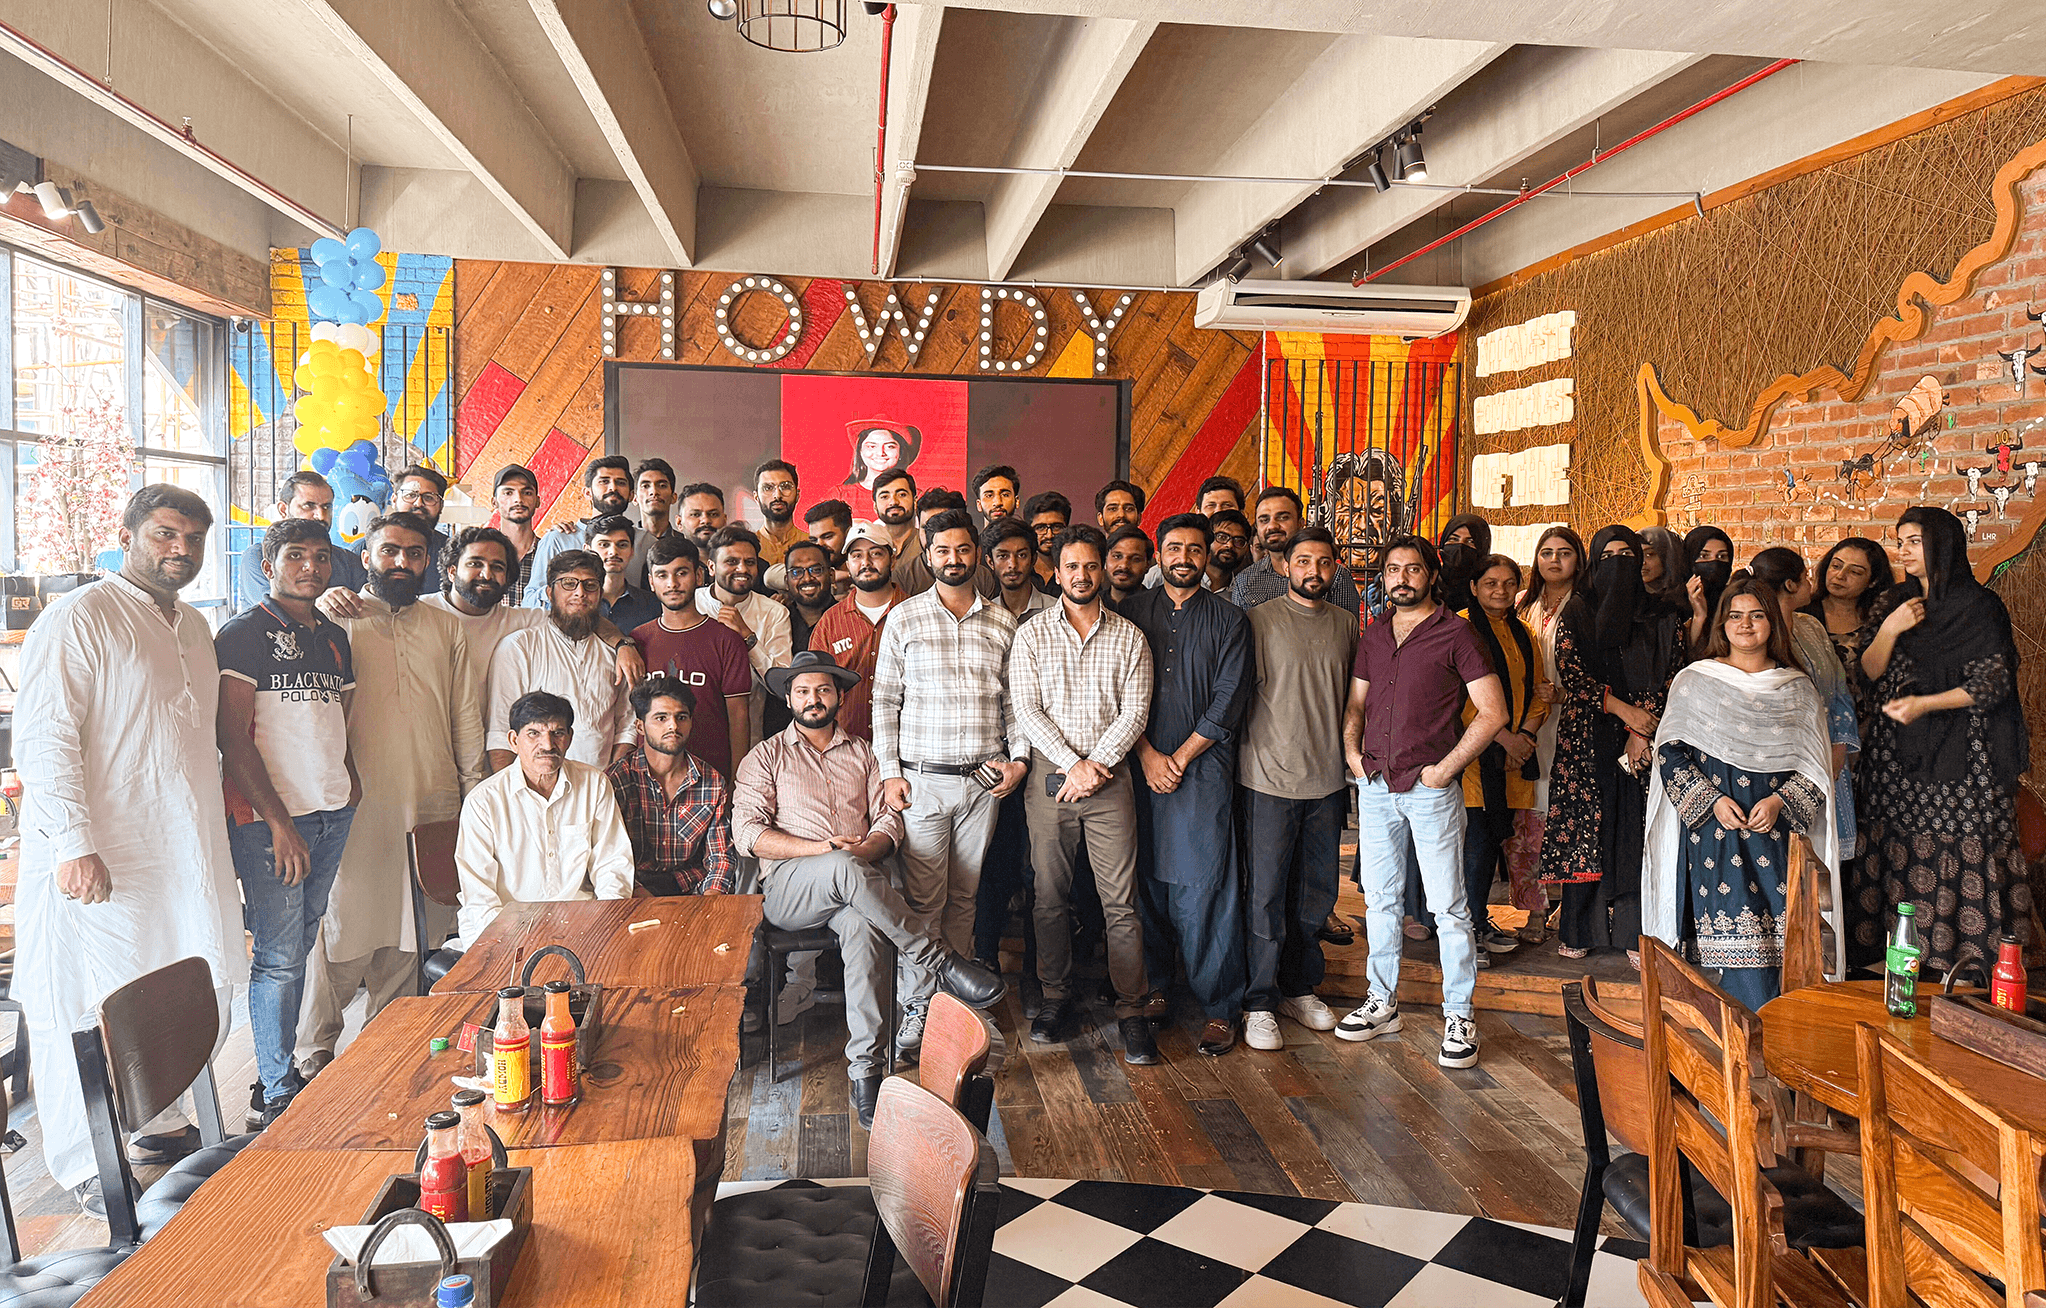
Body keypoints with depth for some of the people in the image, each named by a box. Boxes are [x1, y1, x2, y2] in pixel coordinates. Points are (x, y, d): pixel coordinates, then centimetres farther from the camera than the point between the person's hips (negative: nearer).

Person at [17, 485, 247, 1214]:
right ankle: (84, 1167, 15)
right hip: (99, 865, -8)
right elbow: (44, 736, -15)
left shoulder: (194, 628, 17)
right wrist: (74, 842, -22)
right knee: (94, 1015, 0)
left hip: (186, 856, 8)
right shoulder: (80, 618, -8)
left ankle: (155, 1125, 31)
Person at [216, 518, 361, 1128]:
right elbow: (233, 738, -11)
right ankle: (275, 1095, 7)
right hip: (269, 817, -6)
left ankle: (283, 1072, 21)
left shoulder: (333, 637, 15)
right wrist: (280, 821, -16)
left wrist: (350, 781, 6)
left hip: (332, 815, 6)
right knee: (279, 956, -3)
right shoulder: (244, 634, -5)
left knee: (300, 947, 12)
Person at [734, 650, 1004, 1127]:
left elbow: (889, 820, 14)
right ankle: (941, 965, -32)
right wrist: (822, 850, -12)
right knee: (844, 869, -38)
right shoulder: (767, 757, 14)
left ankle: (864, 1070, -37)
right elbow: (747, 833, 1)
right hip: (787, 888, -2)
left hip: (853, 884, 2)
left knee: (863, 925, -36)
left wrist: (865, 850, -10)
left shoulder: (862, 753, 23)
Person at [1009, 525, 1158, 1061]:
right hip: (1049, 778, 1)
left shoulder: (1129, 637, 6)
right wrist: (1073, 764, -12)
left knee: (1121, 901, -1)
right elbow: (1026, 711, -2)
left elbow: (1135, 712, -1)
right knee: (1051, 896, 8)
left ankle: (1131, 1008, 7)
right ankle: (1055, 997, 22)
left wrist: (1095, 765, -12)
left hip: (1110, 779, 0)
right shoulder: (1031, 635, 5)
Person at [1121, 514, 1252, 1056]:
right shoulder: (1132, 612, 10)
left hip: (1204, 769, -2)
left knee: (1205, 885, -4)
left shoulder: (1229, 619, 5)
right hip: (1141, 765, 2)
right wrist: (1147, 755, -6)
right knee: (1147, 878, 6)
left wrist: (1179, 758, -7)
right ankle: (1154, 982, 21)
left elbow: (1229, 701, -2)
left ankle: (1218, 1007, 4)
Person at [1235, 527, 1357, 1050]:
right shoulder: (1260, 620, -4)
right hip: (1270, 775, -4)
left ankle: (1300, 988, 27)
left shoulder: (1346, 625, 10)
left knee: (1316, 890, 12)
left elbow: (1353, 697, 18)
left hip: (1328, 777, 5)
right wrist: (1255, 753, -8)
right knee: (1266, 893, -1)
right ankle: (1260, 1002, 10)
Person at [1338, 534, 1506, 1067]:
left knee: (1448, 905, 0)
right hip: (1375, 785, 5)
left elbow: (1493, 712, -8)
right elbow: (1355, 704, 20)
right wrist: (1351, 752, 3)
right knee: (1379, 897, 12)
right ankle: (1383, 1003, 24)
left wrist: (1446, 767, -11)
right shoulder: (1373, 635, 12)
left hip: (1432, 788, -5)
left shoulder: (1455, 634, -4)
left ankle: (1459, 1017, 10)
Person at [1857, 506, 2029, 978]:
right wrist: (1889, 630, -8)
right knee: (1904, 851, 3)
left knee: (1962, 853, -6)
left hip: (1962, 757, -5)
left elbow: (1993, 683, -8)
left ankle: (1967, 957, 3)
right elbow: (1868, 673, 7)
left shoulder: (1979, 606, -3)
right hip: (1900, 753, 5)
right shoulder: (1893, 604, 13)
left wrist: (1924, 703, -16)